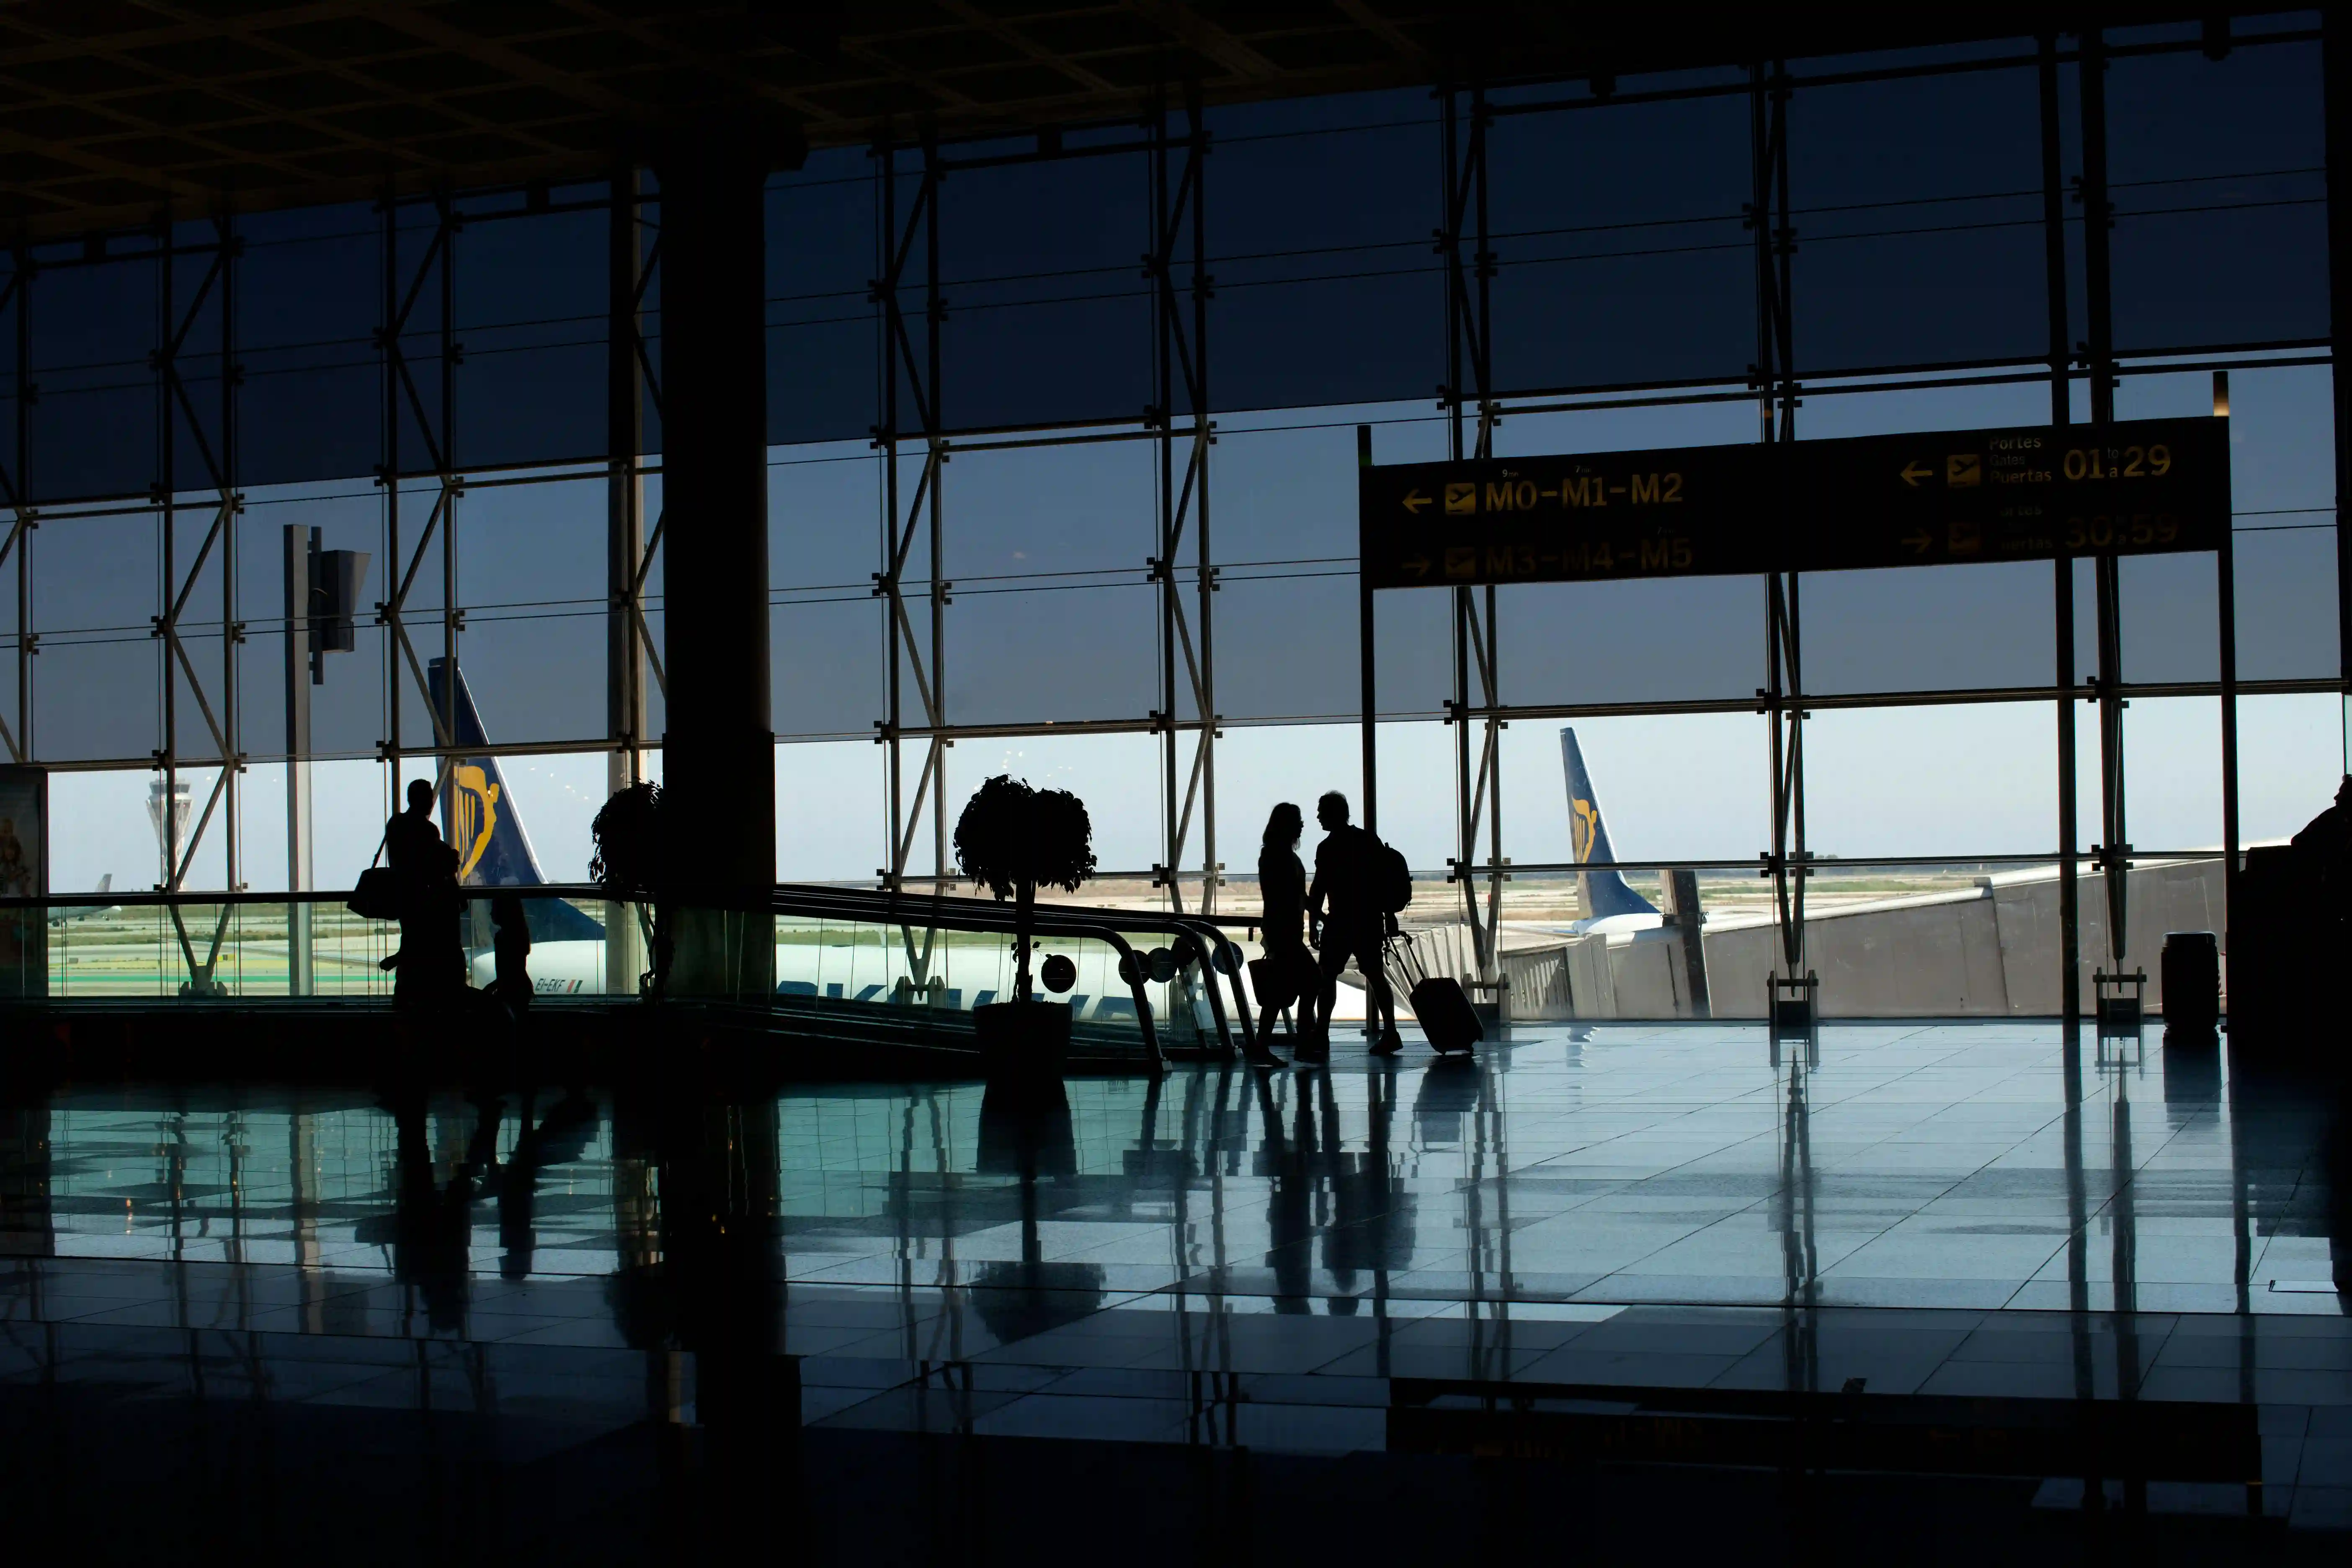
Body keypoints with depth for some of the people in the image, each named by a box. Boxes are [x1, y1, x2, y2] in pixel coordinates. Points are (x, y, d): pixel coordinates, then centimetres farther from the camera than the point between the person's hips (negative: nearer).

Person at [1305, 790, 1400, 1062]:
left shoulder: (1328, 847, -9)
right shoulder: (1369, 841, 10)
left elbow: (1318, 889, -11)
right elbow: (1384, 881, 14)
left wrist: (1313, 923, -7)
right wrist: (1388, 915, 20)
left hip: (1341, 920, -7)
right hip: (1371, 918, 7)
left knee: (1328, 976, -5)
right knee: (1374, 974, 14)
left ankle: (1321, 1039, -12)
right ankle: (1390, 1034, 14)